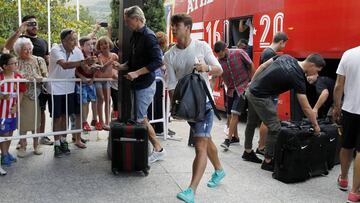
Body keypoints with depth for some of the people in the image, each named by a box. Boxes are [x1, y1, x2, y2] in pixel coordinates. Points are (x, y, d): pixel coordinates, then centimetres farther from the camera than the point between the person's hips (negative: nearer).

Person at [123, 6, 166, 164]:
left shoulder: (148, 36, -16)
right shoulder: (135, 36, 11)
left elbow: (157, 61, -23)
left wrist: (137, 73, -25)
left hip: (145, 84, -9)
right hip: (138, 84, 9)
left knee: (141, 119, -4)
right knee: (142, 117, 12)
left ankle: (158, 150, 9)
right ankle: (157, 150, 21)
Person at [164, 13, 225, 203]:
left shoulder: (202, 47, -7)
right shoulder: (170, 55, -1)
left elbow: (219, 70, -2)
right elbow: (171, 84, -1)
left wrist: (207, 68, -22)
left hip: (204, 101, -4)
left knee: (200, 146, -12)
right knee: (206, 139, 21)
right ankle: (219, 170, 44)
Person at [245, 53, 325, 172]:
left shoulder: (287, 57, 3)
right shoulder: (297, 77, -17)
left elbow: (262, 66, 9)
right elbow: (306, 108, -13)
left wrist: (252, 83, 16)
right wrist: (315, 125, -2)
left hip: (251, 91, 9)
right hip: (260, 97, -9)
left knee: (251, 123, 23)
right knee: (275, 128, 0)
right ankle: (268, 161, 10)